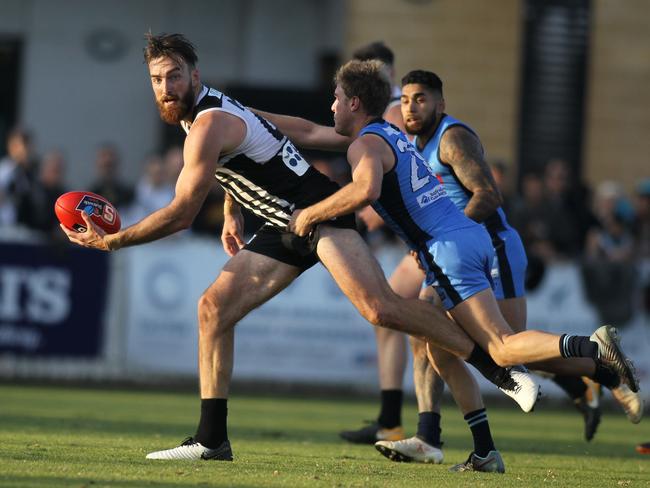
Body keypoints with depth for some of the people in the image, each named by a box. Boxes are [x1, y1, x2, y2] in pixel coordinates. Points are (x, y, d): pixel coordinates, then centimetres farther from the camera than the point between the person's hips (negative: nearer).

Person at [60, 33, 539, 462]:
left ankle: (502, 372, -18)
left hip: (320, 211, -10)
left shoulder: (209, 124, -21)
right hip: (284, 229, 10)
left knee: (380, 308, -24)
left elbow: (181, 214, -21)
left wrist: (111, 240, -14)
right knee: (214, 307, 0)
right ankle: (212, 438, 1)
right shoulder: (203, 109, 10)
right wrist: (231, 214, 25)